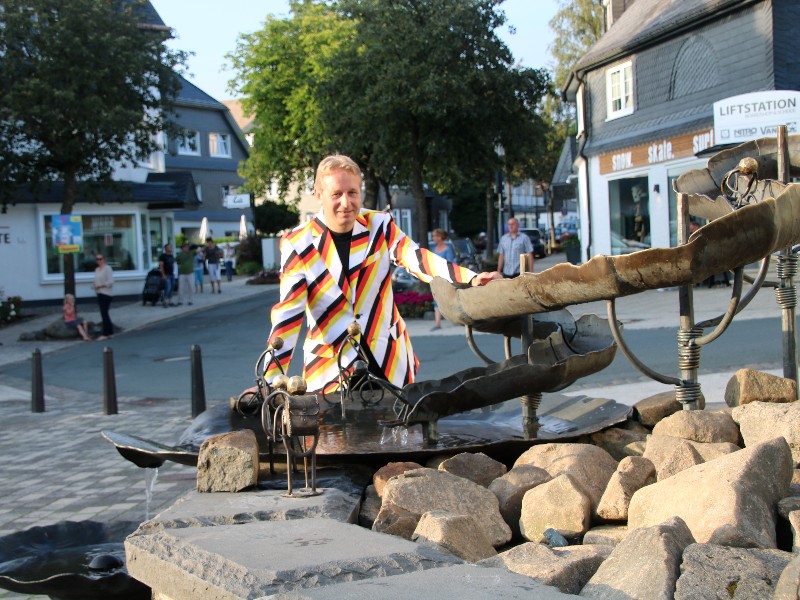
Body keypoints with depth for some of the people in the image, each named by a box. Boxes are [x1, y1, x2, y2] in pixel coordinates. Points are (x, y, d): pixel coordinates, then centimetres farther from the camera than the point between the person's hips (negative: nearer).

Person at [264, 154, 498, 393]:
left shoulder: (379, 225, 0)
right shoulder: (297, 244, -5)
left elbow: (418, 259, -14)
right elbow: (288, 313, -8)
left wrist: (470, 279, -31)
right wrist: (272, 378, -16)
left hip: (390, 361, 2)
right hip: (329, 368, -2)